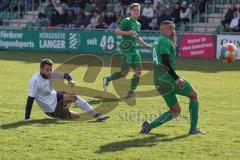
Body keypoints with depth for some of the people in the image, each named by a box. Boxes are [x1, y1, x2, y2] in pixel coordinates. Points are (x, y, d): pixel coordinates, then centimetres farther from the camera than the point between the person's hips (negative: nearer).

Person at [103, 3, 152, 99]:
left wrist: (145, 45, 25)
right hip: (126, 50, -8)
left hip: (134, 50, 8)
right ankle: (107, 79, 8)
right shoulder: (127, 21, -6)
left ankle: (132, 91, 9)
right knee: (124, 72, -10)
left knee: (138, 71, 1)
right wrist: (128, 33, -22)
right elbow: (117, 31, -13)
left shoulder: (138, 24, 19)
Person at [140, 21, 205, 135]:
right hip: (167, 77, -9)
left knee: (175, 111, 16)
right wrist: (177, 78, -25)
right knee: (194, 95, 12)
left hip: (158, 81, 9)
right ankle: (193, 129, 7)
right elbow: (166, 62, -22)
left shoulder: (156, 42, 20)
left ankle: (149, 126, 0)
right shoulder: (165, 41, -10)